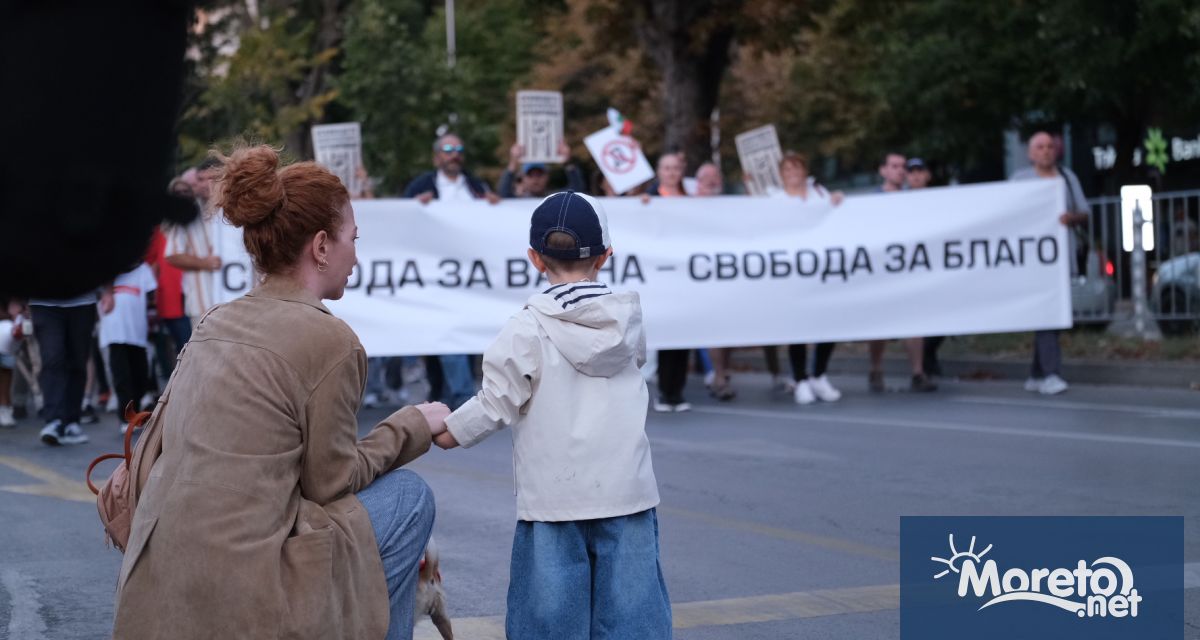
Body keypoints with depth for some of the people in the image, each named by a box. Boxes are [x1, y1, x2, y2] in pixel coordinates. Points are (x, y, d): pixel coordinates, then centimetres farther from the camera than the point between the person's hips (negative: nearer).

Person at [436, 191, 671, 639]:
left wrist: (450, 430, 8)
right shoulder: (626, 317, 4)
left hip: (554, 496, -3)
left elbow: (496, 404, -9)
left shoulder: (527, 329, -9)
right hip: (626, 489, 3)